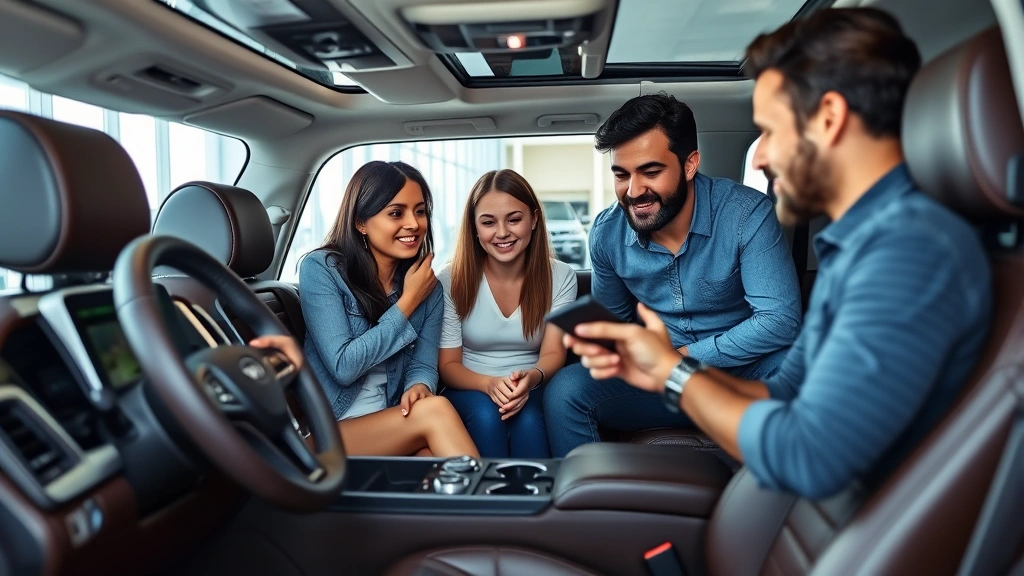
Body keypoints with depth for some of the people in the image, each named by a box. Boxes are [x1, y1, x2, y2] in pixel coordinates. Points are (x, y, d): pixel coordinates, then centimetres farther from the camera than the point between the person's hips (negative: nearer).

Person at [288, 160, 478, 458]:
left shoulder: (428, 286, 5)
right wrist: (407, 302, -13)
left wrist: (419, 388, -23)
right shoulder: (321, 268, -10)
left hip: (391, 426, 4)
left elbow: (424, 365, 1)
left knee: (435, 453, -31)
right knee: (435, 410, -28)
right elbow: (343, 367, -17)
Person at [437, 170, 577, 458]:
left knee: (528, 418, -32)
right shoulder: (451, 280, -8)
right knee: (486, 414, -32)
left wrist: (531, 378, -33)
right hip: (471, 391, 0)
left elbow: (553, 353, -9)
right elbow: (448, 365, -6)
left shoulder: (560, 277, -4)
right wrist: (489, 384, -28)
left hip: (532, 391, 1)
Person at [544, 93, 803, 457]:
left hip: (743, 369, -2)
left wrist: (684, 356, -21)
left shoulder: (745, 213, -18)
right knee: (565, 391, -21)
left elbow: (780, 319, -22)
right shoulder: (606, 233, -5)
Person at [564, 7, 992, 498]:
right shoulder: (857, 243, 8)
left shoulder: (913, 249, -26)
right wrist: (665, 370, -5)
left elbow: (808, 461, -30)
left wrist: (675, 373, -14)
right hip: (801, 510, 9)